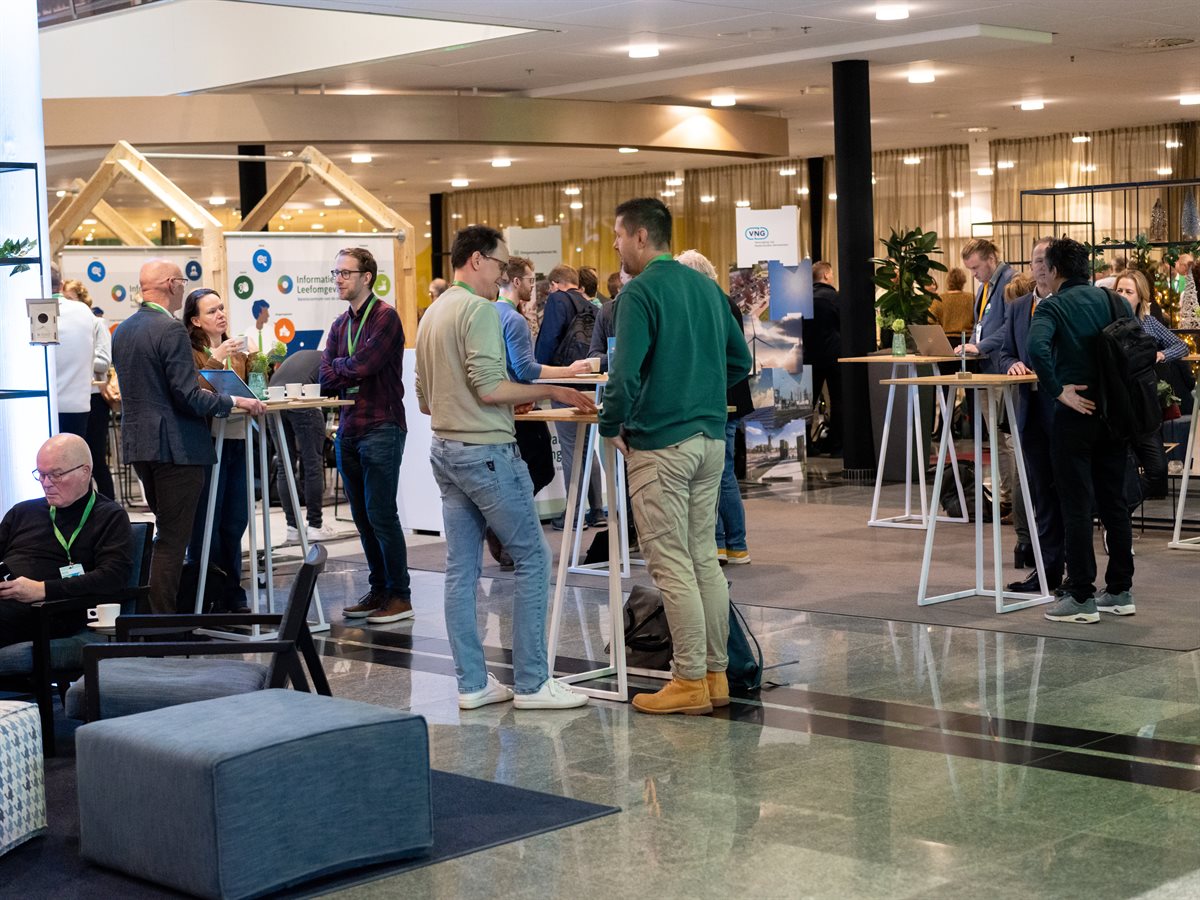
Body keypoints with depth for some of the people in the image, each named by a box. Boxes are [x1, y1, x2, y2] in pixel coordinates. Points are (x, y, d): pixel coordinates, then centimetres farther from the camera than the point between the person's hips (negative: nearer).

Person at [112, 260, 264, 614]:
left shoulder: (122, 330, 11)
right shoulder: (171, 330, -16)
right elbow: (188, 396, -20)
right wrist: (234, 402, -9)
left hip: (137, 442, 9)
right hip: (174, 447, -9)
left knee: (168, 530, 20)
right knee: (173, 537, -4)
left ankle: (157, 610, 24)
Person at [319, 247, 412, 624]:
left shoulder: (385, 317, -8)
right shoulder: (340, 325, 16)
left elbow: (362, 365, -18)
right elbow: (326, 377, 7)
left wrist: (339, 366, -1)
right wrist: (352, 370, -10)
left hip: (381, 427, -8)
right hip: (349, 430, 8)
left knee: (381, 515, -7)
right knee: (363, 517, 11)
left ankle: (399, 596, 0)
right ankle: (378, 590, 19)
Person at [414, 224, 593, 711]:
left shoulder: (432, 315, 14)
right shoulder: (478, 309, -13)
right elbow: (489, 387, -22)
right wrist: (551, 392, -12)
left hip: (445, 448, 9)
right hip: (486, 451, -9)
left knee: (461, 569, 8)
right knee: (532, 559, -1)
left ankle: (471, 684, 12)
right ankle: (531, 683, 0)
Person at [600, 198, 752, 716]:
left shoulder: (640, 293, -12)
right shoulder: (707, 287, 11)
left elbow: (625, 374, -21)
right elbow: (740, 361, 17)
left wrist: (611, 426, -6)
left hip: (660, 444, -8)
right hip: (710, 439, 8)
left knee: (672, 566, -2)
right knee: (704, 558, 13)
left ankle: (691, 682, 1)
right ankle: (716, 673, 17)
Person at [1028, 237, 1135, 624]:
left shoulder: (1053, 307, -7)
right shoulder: (1114, 301, 9)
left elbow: (1037, 347, -26)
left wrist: (1058, 390, -18)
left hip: (1077, 413, -6)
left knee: (1077, 506, -1)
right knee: (1114, 501, 13)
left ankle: (1081, 597, 0)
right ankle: (1120, 591, 18)